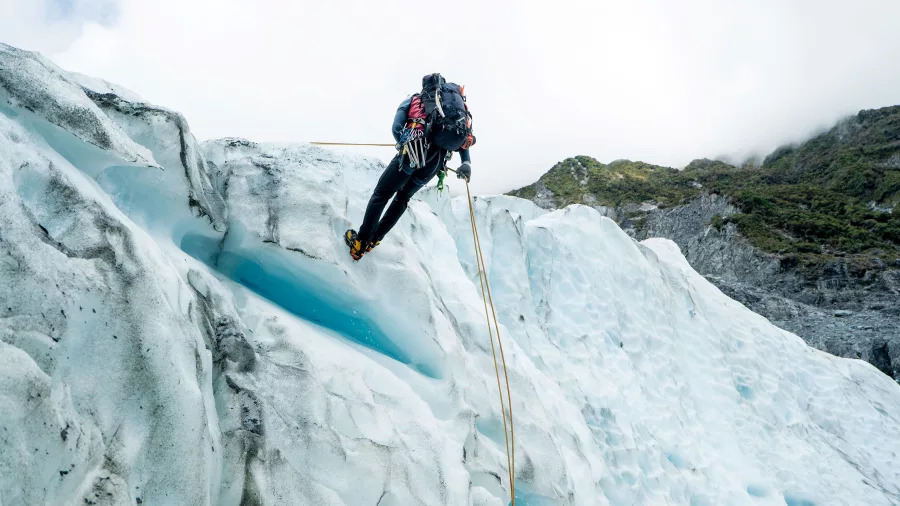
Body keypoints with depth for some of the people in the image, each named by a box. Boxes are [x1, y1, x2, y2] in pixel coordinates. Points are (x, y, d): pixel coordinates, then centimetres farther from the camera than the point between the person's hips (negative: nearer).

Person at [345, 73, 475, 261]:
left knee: (381, 194, 9)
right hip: (439, 159, 4)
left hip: (415, 149, -4)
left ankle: (360, 243, 7)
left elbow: (396, 128, 8)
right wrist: (466, 162, 5)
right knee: (403, 197, 22)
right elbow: (465, 134, 13)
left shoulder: (413, 100, 23)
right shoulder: (458, 102, 31)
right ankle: (372, 240, 22)